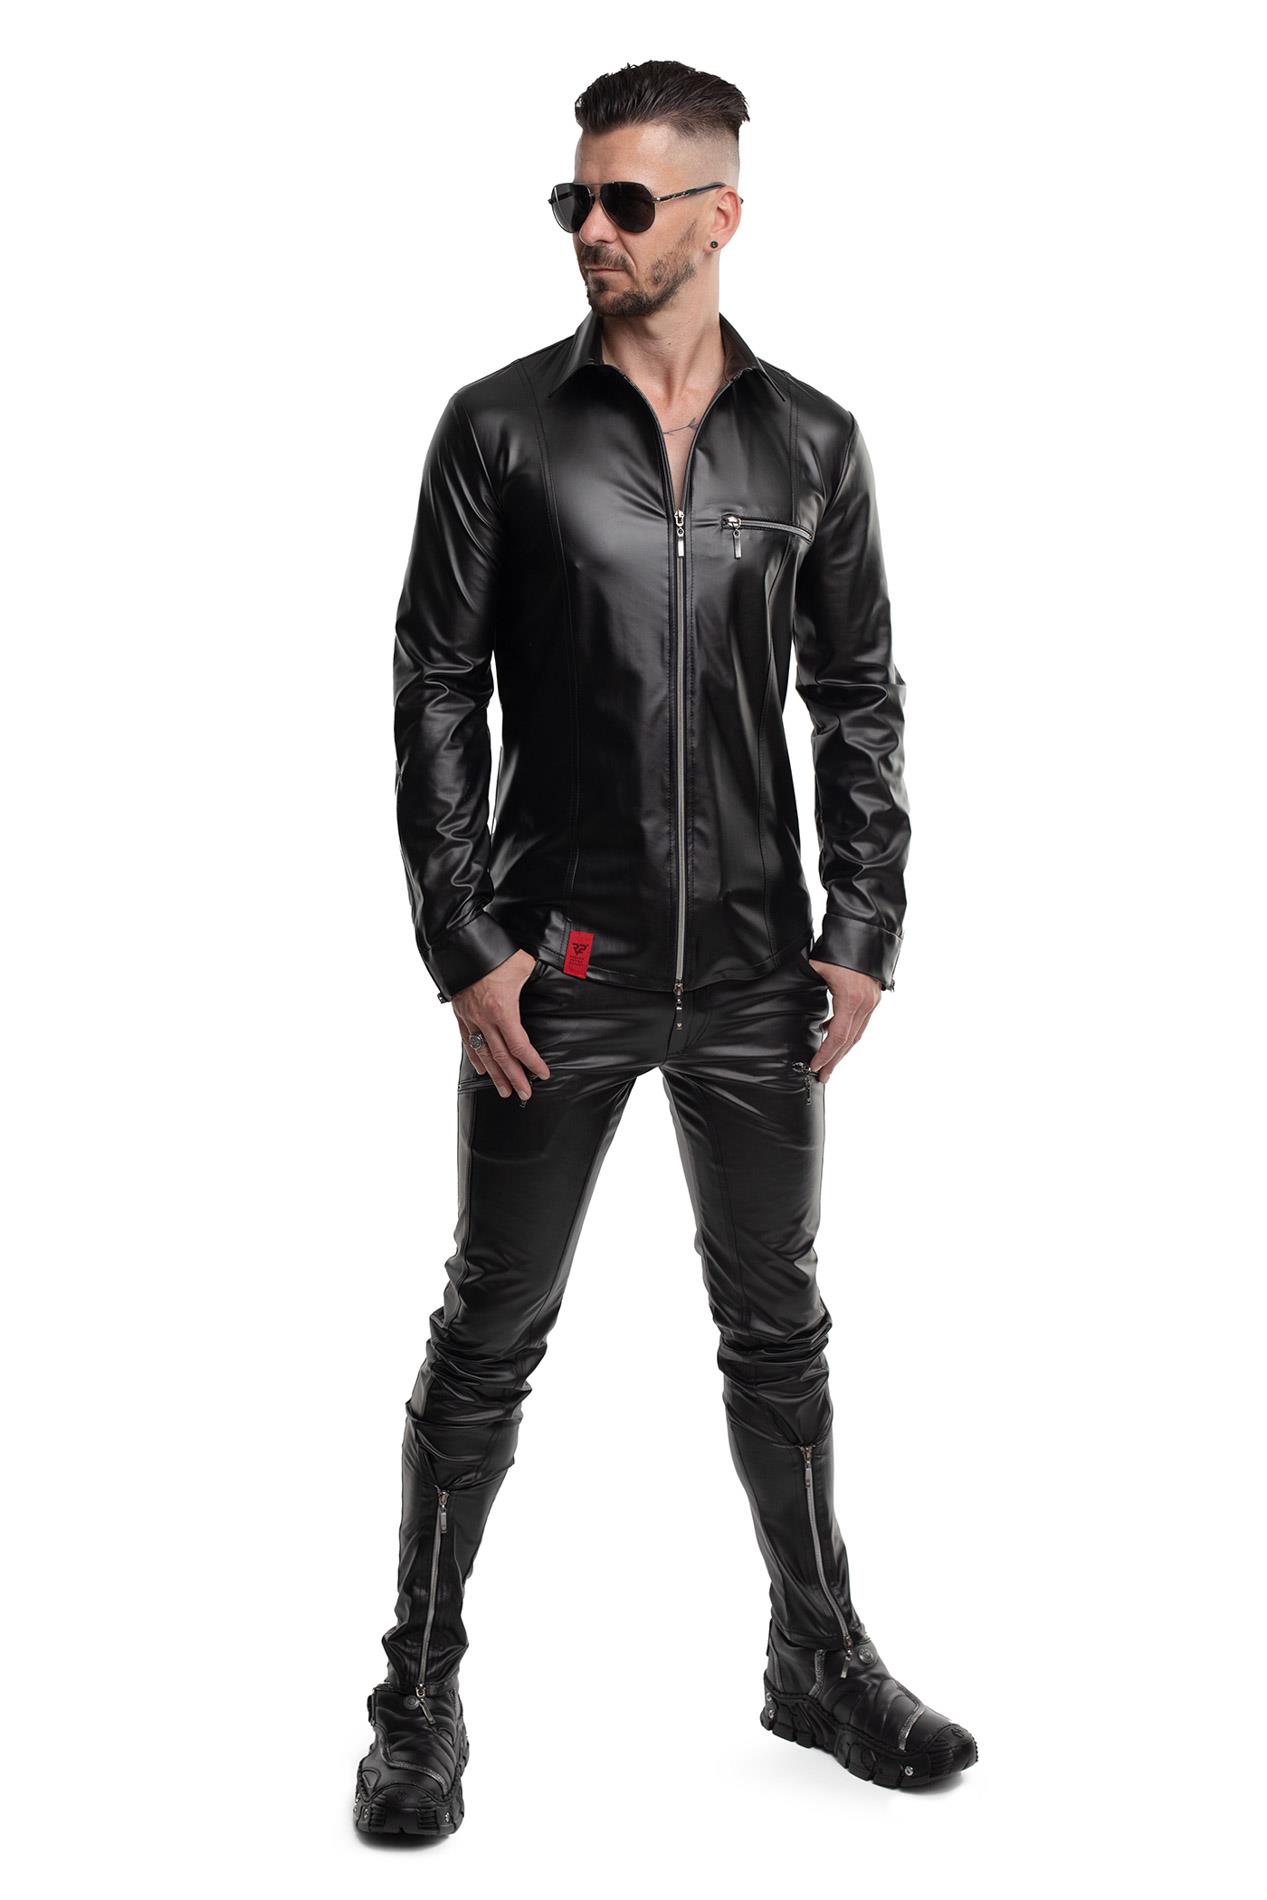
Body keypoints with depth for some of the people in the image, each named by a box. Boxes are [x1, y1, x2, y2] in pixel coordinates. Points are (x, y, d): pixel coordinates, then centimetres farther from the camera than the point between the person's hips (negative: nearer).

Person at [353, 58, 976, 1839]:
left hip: (757, 973, 3)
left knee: (778, 1326, 14)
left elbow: (861, 699, 8)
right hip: (555, 968, -2)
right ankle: (422, 1697, 21)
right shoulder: (502, 428, -1)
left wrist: (862, 936, 1)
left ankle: (821, 1661, 31)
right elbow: (437, 689, -3)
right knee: (491, 1337, 6)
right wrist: (465, 941, -10)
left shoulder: (812, 445, 6)